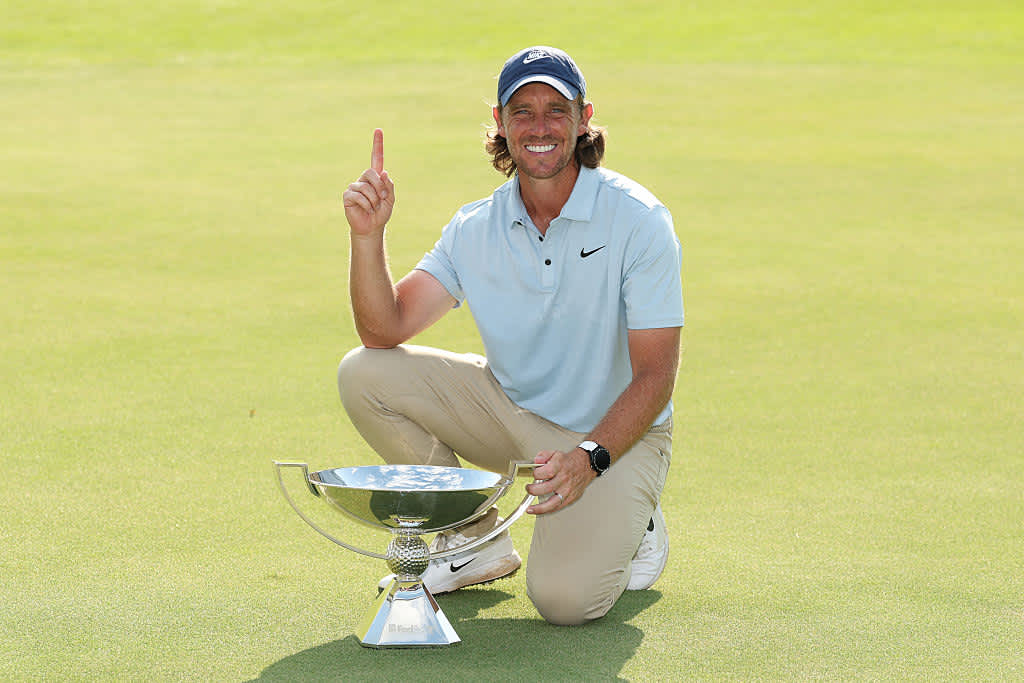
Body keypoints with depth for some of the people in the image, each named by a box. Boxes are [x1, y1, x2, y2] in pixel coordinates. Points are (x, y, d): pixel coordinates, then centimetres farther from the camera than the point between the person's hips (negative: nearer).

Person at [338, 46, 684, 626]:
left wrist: (590, 456, -32)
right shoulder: (476, 229, -5)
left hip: (614, 431, -5)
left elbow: (654, 377, -18)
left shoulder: (638, 220, -18)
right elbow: (385, 332, -11)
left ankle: (629, 525, 9)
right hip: (511, 413, 5)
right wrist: (369, 235, -26)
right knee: (364, 374, -13)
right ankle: (476, 540, 4)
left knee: (565, 597, -29)